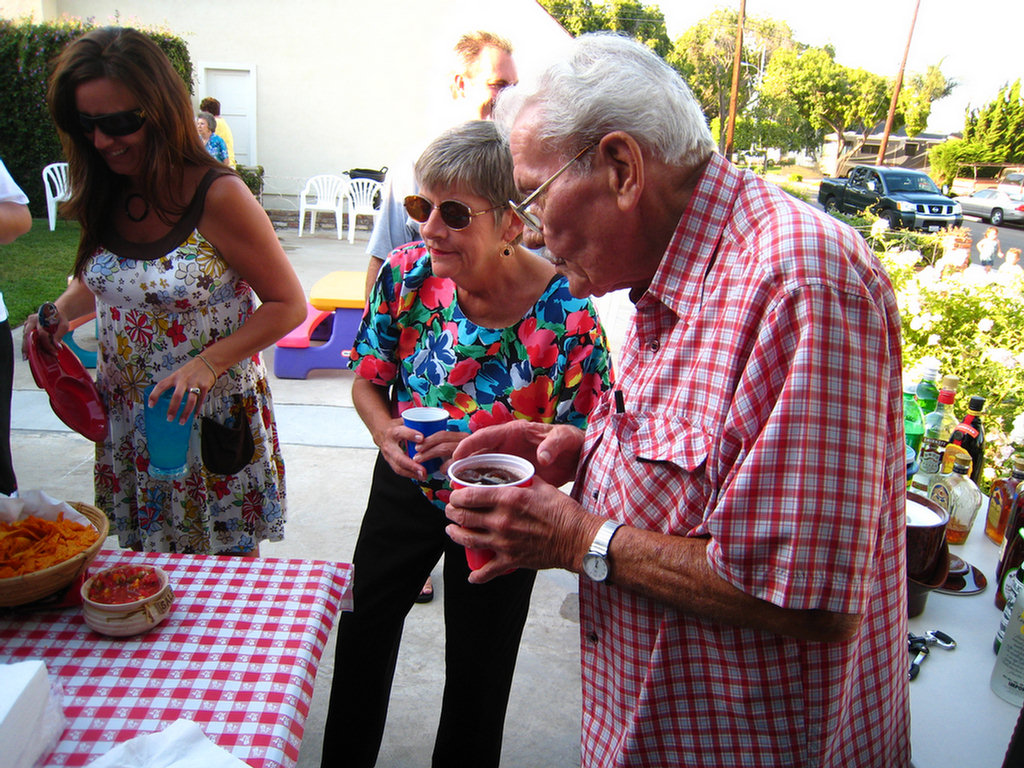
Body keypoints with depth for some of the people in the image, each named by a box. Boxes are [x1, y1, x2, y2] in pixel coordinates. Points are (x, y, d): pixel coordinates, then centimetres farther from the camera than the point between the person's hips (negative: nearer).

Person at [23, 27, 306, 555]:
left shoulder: (218, 196, -17)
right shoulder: (104, 197, 1)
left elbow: (289, 304, -14)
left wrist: (208, 364, -25)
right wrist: (59, 314, -3)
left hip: (212, 416, -5)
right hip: (126, 418, 6)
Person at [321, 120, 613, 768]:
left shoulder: (567, 314, -28)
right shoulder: (407, 273, -16)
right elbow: (367, 379, -3)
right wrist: (385, 429, -24)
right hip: (405, 488, 4)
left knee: (478, 666, 17)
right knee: (362, 635, 22)